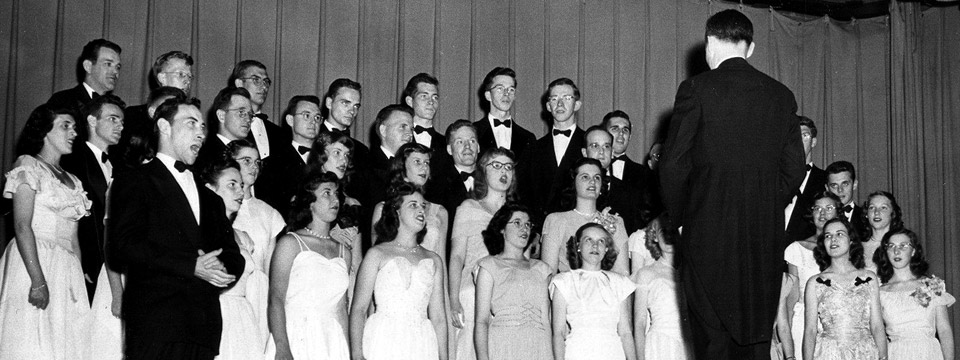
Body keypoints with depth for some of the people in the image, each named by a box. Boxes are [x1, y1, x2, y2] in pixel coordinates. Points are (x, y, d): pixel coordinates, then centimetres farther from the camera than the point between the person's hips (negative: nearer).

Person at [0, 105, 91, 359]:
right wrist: (38, 280, -20)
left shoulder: (73, 181, 19)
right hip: (33, 265, -7)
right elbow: (22, 227, -11)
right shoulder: (27, 165, -2)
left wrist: (82, 279, 5)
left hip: (67, 274, 7)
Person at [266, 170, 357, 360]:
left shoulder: (344, 252, 14)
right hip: (296, 341, -4)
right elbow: (276, 299, -8)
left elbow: (341, 309, 14)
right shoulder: (290, 243, -1)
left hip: (332, 343, 4)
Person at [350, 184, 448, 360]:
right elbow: (358, 309, -2)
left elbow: (438, 317, 12)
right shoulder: (377, 254, 3)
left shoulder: (433, 260, 13)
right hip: (384, 343, -3)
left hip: (422, 345, 3)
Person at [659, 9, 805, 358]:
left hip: (708, 235, -4)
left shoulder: (696, 88, -4)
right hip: (766, 237, 4)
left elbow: (673, 164, -5)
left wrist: (680, 219, 9)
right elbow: (793, 168, 9)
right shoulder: (781, 95, 8)